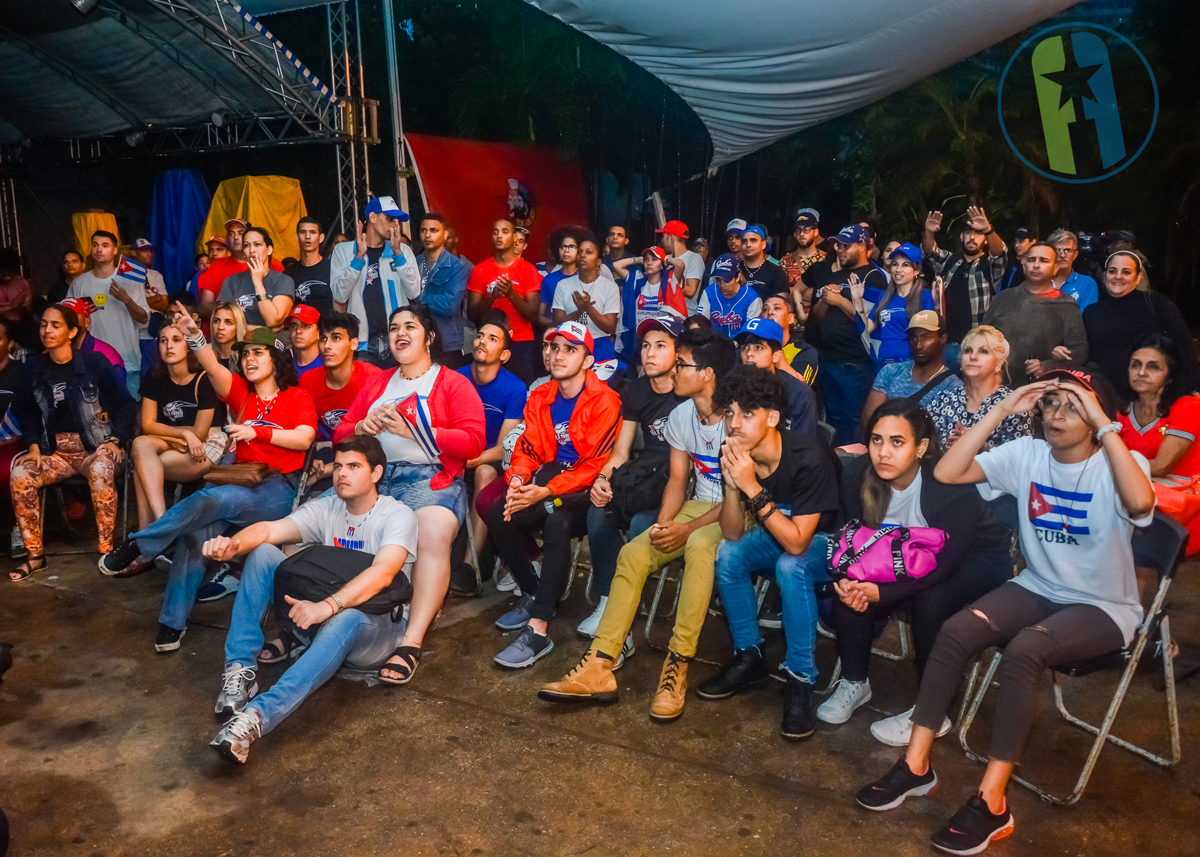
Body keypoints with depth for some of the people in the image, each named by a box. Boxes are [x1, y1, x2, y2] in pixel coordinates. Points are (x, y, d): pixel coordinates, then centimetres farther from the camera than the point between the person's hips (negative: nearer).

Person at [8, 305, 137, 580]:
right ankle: (35, 555, -9)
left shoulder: (93, 362, -5)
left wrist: (115, 440, -11)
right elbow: (26, 412, 16)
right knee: (19, 476, -23)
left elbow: (126, 404, -1)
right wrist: (34, 446, 1)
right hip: (56, 451, 4)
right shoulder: (34, 367, 6)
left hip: (96, 447, -4)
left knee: (100, 472, -37)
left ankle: (106, 549, -23)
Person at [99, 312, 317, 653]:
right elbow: (213, 368, -2)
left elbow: (304, 438, -9)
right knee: (197, 530, -26)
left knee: (213, 499, -33)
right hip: (240, 482, 4)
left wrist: (257, 432, -16)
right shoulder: (241, 393, 18)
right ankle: (172, 622, -20)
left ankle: (137, 548, -20)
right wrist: (193, 334, -20)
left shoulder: (297, 397, 8)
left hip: (280, 490, -3)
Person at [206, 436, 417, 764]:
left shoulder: (398, 515, -12)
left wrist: (327, 607, -44)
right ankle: (241, 670, -18)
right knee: (263, 553, -11)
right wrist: (233, 544, -34)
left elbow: (383, 574, -30)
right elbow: (270, 529, -11)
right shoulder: (327, 509, 5)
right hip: (322, 613, 6)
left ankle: (256, 716, -53)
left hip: (376, 627, -5)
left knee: (344, 620, -42)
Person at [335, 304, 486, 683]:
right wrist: (364, 427, -2)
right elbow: (340, 435, 22)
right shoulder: (376, 383, 27)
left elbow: (472, 441, -3)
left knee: (433, 537, -34)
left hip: (430, 477, -4)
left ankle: (412, 643, -35)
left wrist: (414, 429, -10)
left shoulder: (453, 383, 12)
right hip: (375, 476, 4)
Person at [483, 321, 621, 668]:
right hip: (547, 482, 6)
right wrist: (517, 479, -16)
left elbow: (597, 464, -17)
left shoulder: (605, 401, -10)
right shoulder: (540, 397, 11)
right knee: (498, 516, -18)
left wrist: (547, 491, -26)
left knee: (556, 520, -36)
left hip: (584, 490, -6)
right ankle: (533, 596, 2)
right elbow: (528, 447, 7)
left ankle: (538, 630, -33)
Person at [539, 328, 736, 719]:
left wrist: (687, 528, -22)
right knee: (633, 552, -16)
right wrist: (662, 524, -10)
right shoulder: (680, 416, 5)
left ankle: (677, 666, -30)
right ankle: (599, 666, -17)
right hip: (697, 506, 6)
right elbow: (677, 479, 9)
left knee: (700, 546, -38)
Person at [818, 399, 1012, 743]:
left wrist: (881, 593, -39)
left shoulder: (950, 485, -34)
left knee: (929, 600, -33)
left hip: (975, 560, -4)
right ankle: (854, 683, 3)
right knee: (850, 591, -20)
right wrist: (850, 580, -28)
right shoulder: (858, 475, -18)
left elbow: (940, 566, -30)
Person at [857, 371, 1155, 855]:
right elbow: (946, 473, -13)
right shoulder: (1027, 455, -2)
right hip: (1036, 588, 4)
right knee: (955, 631, -23)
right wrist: (1001, 410, -15)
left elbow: (1140, 502, -38)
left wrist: (1104, 425, -32)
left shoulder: (1119, 464, -13)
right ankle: (916, 765, -11)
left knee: (1023, 649, -33)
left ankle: (991, 801, -22)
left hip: (1104, 607, -4)